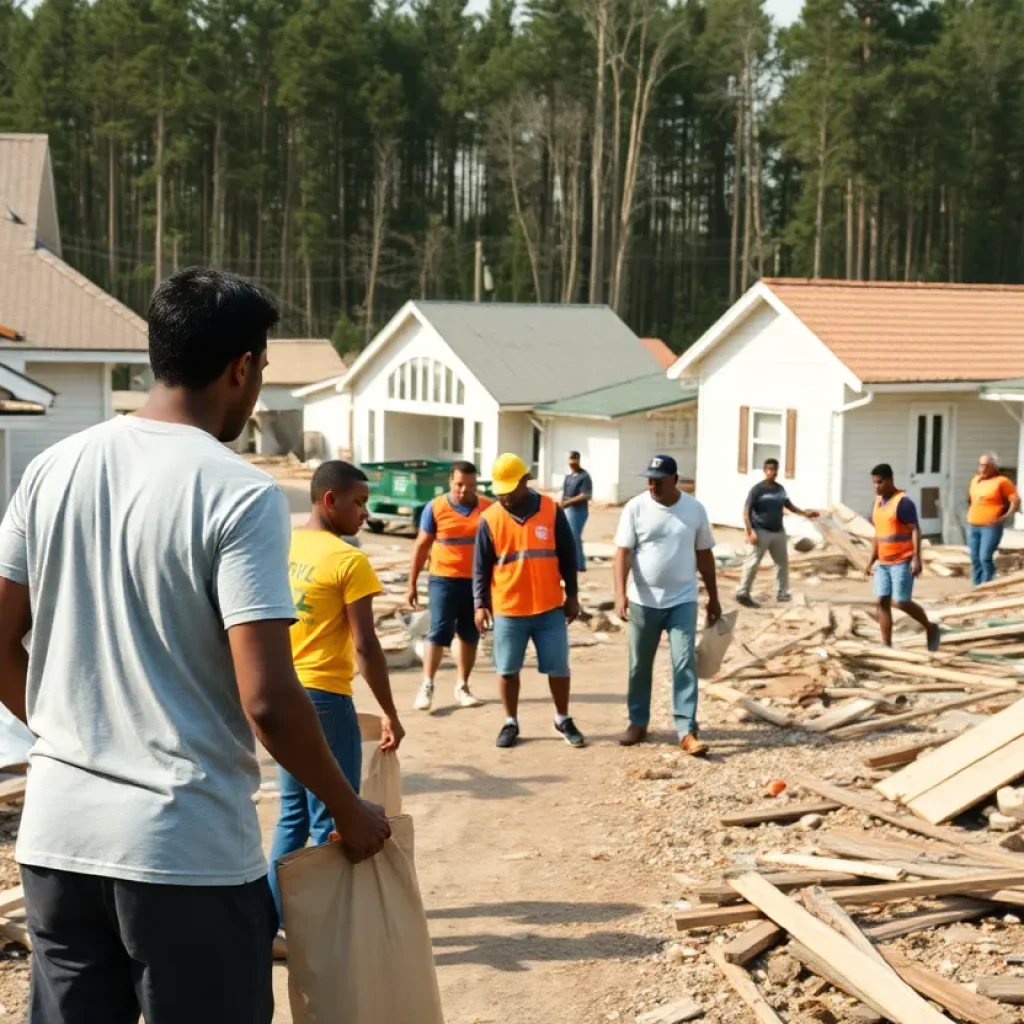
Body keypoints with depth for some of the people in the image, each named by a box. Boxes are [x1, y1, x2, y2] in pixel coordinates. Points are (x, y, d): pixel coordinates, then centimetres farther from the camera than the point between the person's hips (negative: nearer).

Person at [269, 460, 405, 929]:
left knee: (293, 814, 17)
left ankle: (274, 922, 20)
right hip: (324, 698, -8)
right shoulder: (349, 561, -14)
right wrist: (390, 714, -8)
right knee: (331, 821, 2)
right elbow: (365, 647, -16)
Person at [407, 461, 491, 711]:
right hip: (444, 580, -2)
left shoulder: (488, 508, 0)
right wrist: (412, 583, 2)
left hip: (477, 581, 2)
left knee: (470, 635, 9)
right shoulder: (435, 508, -5)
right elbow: (422, 546, 2)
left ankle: (462, 687, 19)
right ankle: (427, 686, 2)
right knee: (439, 633, -6)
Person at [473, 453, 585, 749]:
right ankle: (511, 723, 23)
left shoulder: (551, 511, -3)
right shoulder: (490, 519, -4)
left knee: (559, 667, 7)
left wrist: (572, 595, 5)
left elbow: (567, 555, 4)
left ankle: (563, 720, 24)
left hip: (550, 608, 0)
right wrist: (480, 603, -6)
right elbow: (481, 566, 1)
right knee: (508, 670, 8)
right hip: (507, 610, 0)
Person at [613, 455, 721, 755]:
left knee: (685, 664, -6)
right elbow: (623, 552, -9)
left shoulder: (694, 509, -1)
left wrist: (713, 598, 10)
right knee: (640, 665, 10)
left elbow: (704, 555, 8)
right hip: (644, 601, 0)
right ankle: (638, 723, 25)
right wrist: (621, 593, -22)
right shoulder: (635, 508, -6)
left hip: (683, 601, 0)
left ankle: (687, 732, -6)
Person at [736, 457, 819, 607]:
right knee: (752, 563, -7)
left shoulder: (780, 489, 8)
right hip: (761, 532, -7)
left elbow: (788, 505, 24)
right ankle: (743, 594, 0)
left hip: (778, 532, 7)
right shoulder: (757, 489, -11)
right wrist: (750, 532, -23)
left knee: (783, 562, 11)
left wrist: (805, 514, 14)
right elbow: (746, 512, -14)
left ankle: (782, 593, 23)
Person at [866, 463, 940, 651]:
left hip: (902, 561, -8)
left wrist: (917, 559, -24)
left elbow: (915, 530, -17)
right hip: (883, 563, 8)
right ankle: (887, 646, 2)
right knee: (882, 602, 0)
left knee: (901, 602, -9)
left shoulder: (903, 502, -14)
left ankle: (930, 628, 15)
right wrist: (872, 561, 18)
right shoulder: (878, 502, 11)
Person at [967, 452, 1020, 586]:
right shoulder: (975, 479, 14)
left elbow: (1016, 500, -7)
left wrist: (1006, 517, -13)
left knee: (985, 558, -14)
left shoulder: (1002, 481, -5)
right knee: (975, 559, 7)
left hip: (991, 527, -6)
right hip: (973, 526, 6)